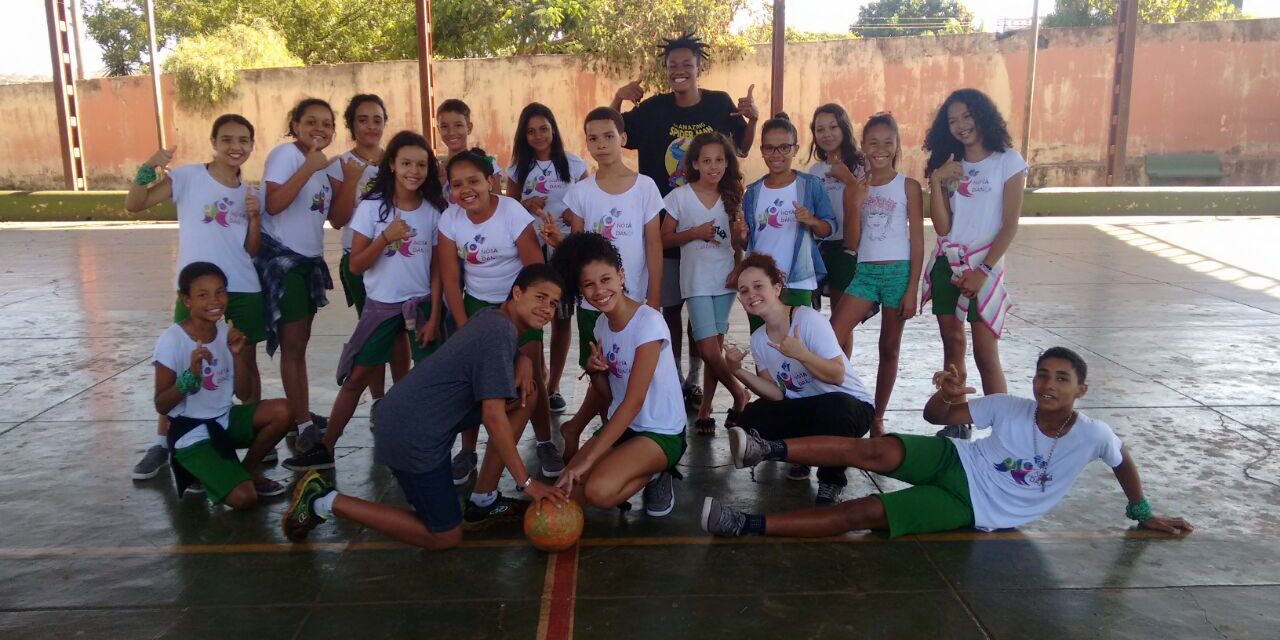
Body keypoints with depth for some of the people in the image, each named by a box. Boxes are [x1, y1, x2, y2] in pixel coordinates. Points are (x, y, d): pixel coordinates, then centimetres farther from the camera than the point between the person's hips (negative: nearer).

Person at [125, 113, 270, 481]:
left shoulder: (248, 194, 9)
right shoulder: (187, 177, -3)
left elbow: (252, 251, 8)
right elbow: (134, 205, -8)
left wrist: (255, 218, -7)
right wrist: (147, 169, -22)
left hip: (243, 290, 3)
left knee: (246, 361, 11)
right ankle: (162, 442, 14)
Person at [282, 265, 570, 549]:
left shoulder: (493, 317, 7)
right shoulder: (498, 333, -21)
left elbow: (508, 356, 28)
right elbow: (494, 418, -24)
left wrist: (524, 362, 2)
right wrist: (527, 482, -18)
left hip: (414, 415, 10)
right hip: (412, 435, -10)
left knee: (524, 395, 8)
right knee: (445, 537, 2)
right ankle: (326, 502, 4)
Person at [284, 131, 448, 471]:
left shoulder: (434, 211, -3)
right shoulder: (371, 207, -7)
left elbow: (437, 270, 0)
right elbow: (356, 265, -9)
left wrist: (434, 317, -5)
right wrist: (386, 237, -23)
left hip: (421, 304, 1)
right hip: (380, 306, 0)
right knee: (355, 378, 5)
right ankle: (325, 449, 16)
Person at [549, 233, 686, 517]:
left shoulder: (648, 322, -20)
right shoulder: (601, 325, 4)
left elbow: (633, 402, -23)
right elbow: (609, 395, 12)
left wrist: (586, 459, -25)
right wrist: (595, 372, -12)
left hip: (661, 433, -7)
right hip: (622, 426, 8)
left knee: (598, 490, -30)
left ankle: (654, 476, 1)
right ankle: (649, 474, 9)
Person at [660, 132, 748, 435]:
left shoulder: (731, 197, 5)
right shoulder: (680, 196, -5)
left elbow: (737, 241, 11)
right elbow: (665, 238, -1)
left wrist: (738, 269, -3)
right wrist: (695, 233, -15)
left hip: (725, 280, 3)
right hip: (697, 282, -3)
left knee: (715, 349, 6)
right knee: (709, 350, -9)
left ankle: (704, 411, 16)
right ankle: (739, 394, 15)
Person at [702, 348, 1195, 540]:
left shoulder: (1093, 436, -12)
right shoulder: (1011, 408, -8)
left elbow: (1123, 460, 11)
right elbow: (935, 416, -10)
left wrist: (1142, 512, 19)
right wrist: (948, 396, -33)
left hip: (974, 510, -2)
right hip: (955, 463, 2)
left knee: (861, 513, -20)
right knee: (875, 452, -31)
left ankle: (748, 525, -25)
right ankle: (769, 450, -33)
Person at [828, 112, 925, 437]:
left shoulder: (908, 186, -1)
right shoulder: (856, 188, 6)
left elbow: (917, 240, -2)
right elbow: (852, 243, 4)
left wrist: (912, 289, -8)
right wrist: (856, 206, -12)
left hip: (898, 271, -2)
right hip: (865, 272, 3)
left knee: (889, 347, 6)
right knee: (832, 338, -11)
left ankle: (877, 418, 16)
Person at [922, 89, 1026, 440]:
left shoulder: (1008, 162, -3)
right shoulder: (947, 166, 8)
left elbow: (1010, 225, -7)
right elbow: (942, 227, -2)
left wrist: (983, 271, -13)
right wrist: (936, 182, -11)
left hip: (983, 266, -4)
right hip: (946, 265, 5)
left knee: (985, 354, -8)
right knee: (952, 345, 7)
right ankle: (956, 423, 15)